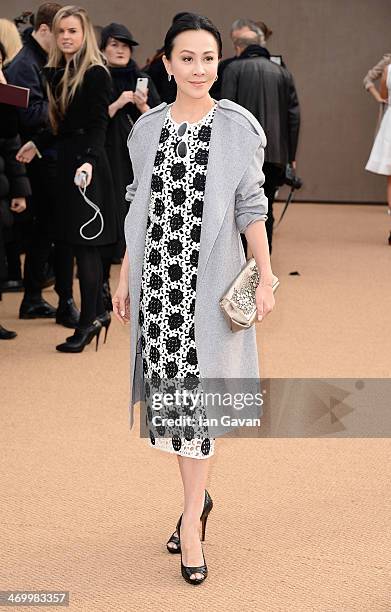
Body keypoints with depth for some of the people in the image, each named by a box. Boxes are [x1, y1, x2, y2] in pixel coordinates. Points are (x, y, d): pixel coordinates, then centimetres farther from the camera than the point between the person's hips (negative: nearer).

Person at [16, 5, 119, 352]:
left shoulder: (96, 74, -11)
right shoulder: (58, 72, 12)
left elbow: (98, 125, -18)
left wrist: (88, 161, -31)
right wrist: (37, 144, 27)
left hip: (87, 164, -8)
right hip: (67, 160, 8)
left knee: (85, 243, -5)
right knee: (82, 243, 11)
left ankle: (88, 322, 0)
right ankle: (97, 312, 20)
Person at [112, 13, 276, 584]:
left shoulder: (238, 127, -3)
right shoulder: (148, 128, 7)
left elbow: (251, 209, -2)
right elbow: (139, 210, 12)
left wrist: (265, 277, -6)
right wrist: (125, 279, 12)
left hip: (209, 279, -3)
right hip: (157, 277, 3)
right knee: (171, 388, 7)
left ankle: (192, 517, 2)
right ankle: (198, 497, 24)